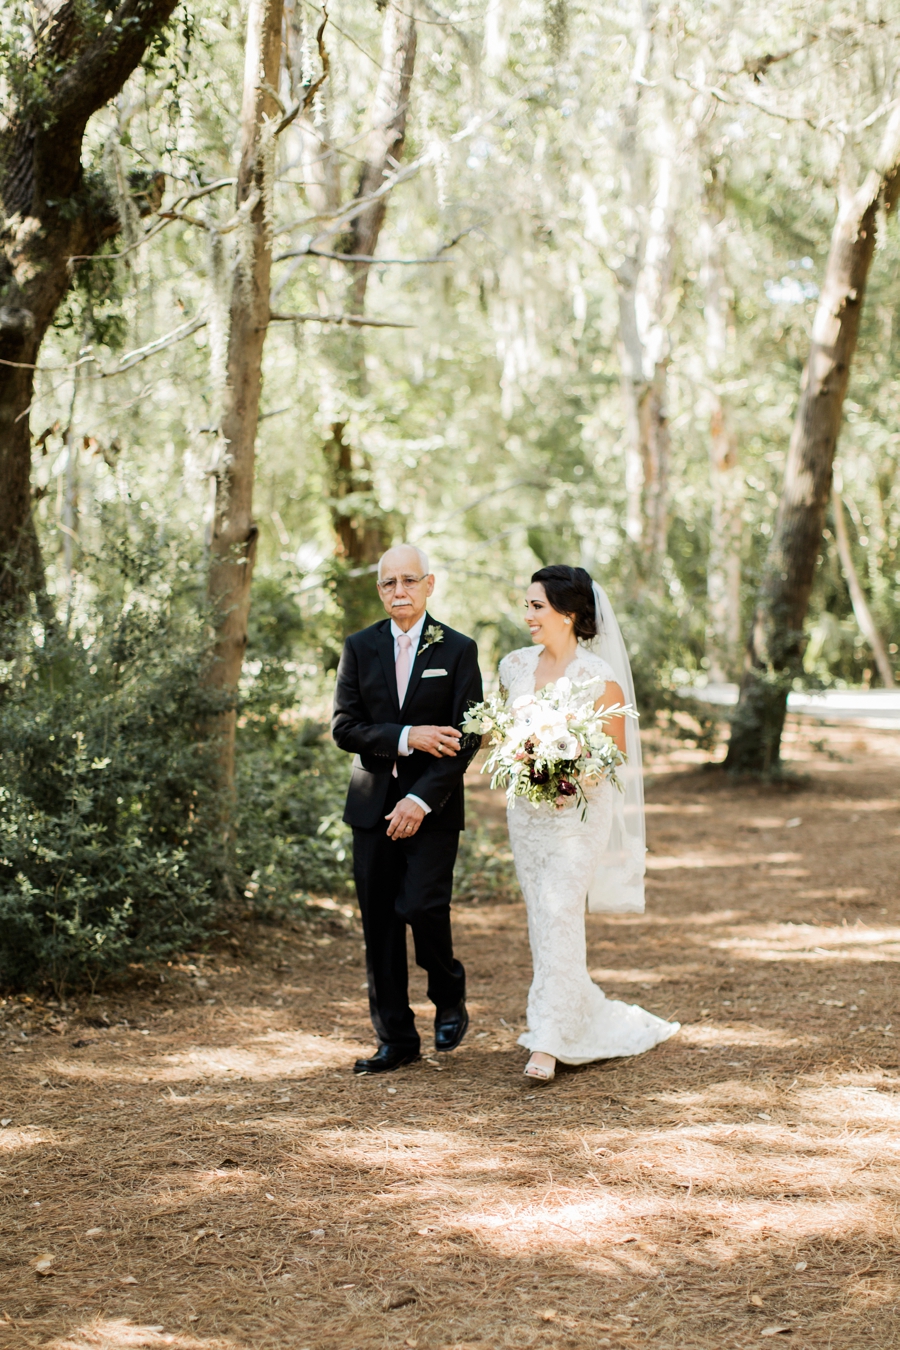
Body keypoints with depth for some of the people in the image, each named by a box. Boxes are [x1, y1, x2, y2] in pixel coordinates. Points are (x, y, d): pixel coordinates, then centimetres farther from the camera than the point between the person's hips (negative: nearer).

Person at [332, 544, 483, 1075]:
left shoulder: (459, 650, -1)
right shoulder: (360, 648, 7)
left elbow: (466, 737, -6)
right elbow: (344, 727, 0)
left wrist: (422, 801, -15)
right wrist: (407, 737, -15)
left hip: (433, 806, -3)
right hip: (373, 805, 3)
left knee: (421, 905, -17)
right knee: (380, 923, 3)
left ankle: (450, 995, 12)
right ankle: (396, 1039, 13)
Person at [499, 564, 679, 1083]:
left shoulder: (598, 676, -10)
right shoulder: (516, 666, 6)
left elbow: (616, 751, -5)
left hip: (578, 811, -6)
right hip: (526, 809, 6)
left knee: (558, 915, -14)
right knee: (544, 919, 9)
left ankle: (548, 1042, -13)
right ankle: (592, 1021, 24)